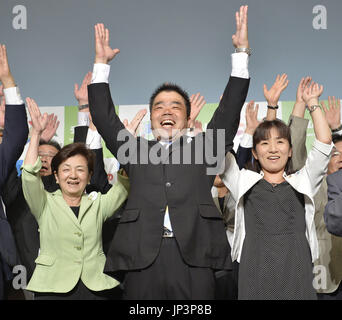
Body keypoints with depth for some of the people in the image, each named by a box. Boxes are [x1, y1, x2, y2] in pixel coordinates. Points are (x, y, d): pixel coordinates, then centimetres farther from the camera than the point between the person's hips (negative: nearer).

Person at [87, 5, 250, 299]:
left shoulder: (203, 149, 17)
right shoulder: (136, 151, 20)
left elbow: (229, 110, 13)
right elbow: (104, 117, 18)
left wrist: (242, 52, 10)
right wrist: (101, 63, 17)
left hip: (194, 257, -1)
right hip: (142, 258, 1)